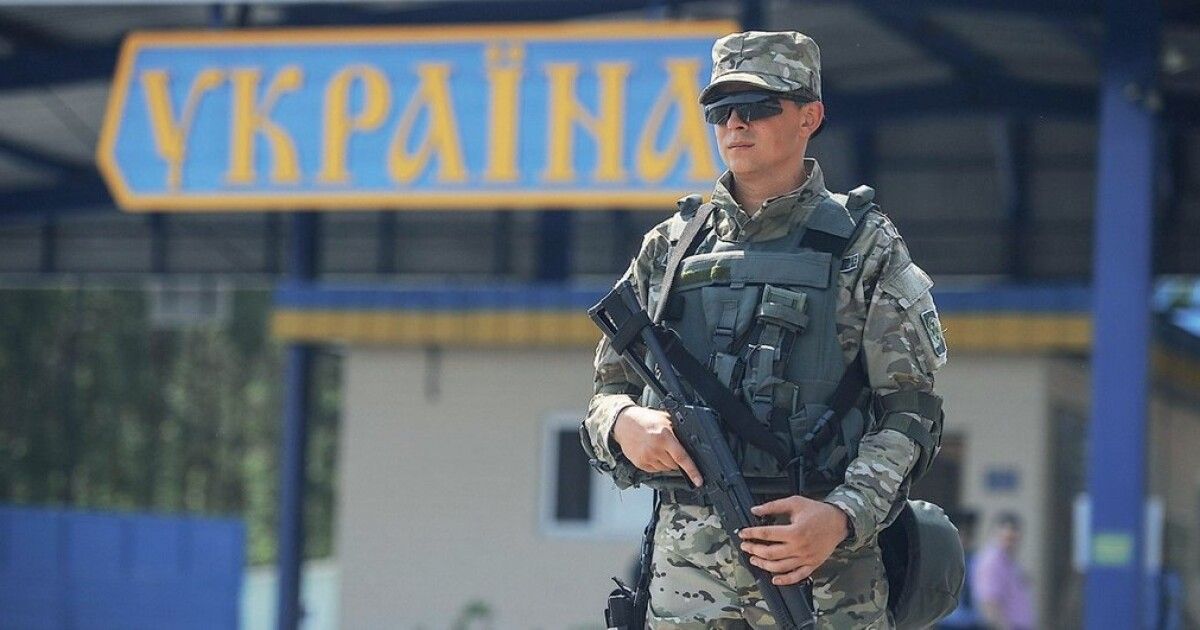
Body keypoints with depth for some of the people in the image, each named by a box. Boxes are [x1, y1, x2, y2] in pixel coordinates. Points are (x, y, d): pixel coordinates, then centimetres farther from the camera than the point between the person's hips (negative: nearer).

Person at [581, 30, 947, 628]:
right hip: (684, 561, 3)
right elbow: (609, 390, 18)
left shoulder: (866, 248, 5)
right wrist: (623, 423, -7)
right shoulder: (669, 247, 15)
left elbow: (911, 414, 0)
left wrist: (844, 517, -16)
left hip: (824, 560, -2)